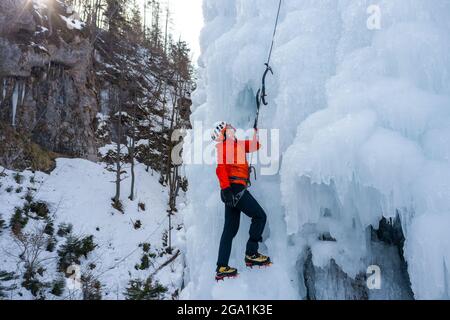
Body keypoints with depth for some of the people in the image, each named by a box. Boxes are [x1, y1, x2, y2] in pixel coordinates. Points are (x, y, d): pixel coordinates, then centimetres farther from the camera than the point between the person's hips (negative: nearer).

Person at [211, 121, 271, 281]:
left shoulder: (236, 145, 23)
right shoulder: (224, 147, -3)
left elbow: (255, 145, 34)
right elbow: (220, 168, -17)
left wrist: (258, 131, 26)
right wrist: (226, 189, -27)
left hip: (233, 190, 9)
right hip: (234, 188, -9)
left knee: (230, 230, 7)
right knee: (260, 216, -4)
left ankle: (222, 268, 8)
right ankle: (251, 254, 0)